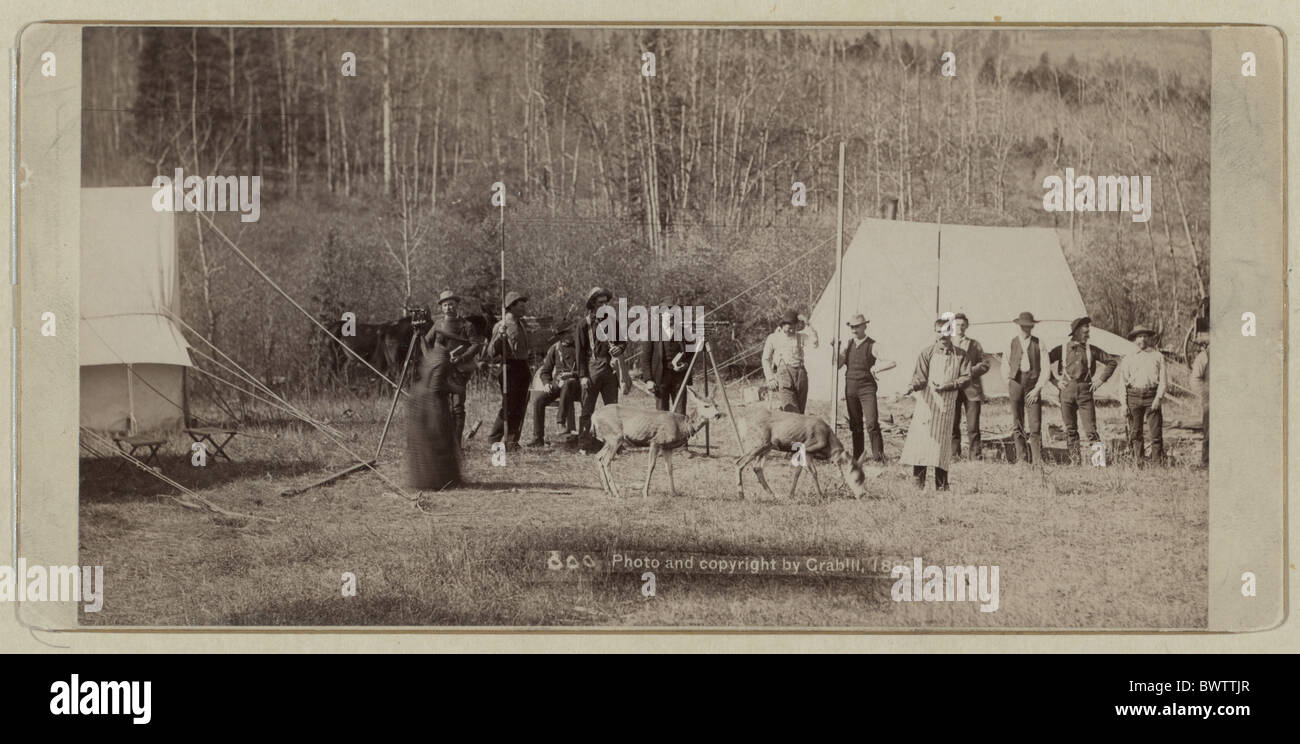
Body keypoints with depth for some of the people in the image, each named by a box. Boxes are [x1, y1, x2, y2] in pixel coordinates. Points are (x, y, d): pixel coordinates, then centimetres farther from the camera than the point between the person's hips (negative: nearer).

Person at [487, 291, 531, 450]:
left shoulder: (521, 323, 16)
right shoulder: (502, 325, -8)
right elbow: (492, 351, -14)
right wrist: (499, 336, -30)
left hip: (522, 368, 8)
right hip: (509, 368, -8)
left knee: (520, 407, 7)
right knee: (508, 407, -8)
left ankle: (512, 440, 13)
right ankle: (495, 439, 1)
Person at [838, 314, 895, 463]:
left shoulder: (873, 346, -4)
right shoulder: (847, 344, 9)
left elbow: (893, 362, -11)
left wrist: (878, 367, -23)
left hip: (867, 388, -4)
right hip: (850, 388, 4)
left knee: (872, 423, -12)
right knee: (855, 424, 9)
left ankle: (878, 457, -8)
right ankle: (857, 456, 17)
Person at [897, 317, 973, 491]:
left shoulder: (960, 356, 8)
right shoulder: (927, 353, 3)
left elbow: (966, 378, 3)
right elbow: (920, 377, -6)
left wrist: (947, 386, -10)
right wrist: (912, 387, -27)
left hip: (947, 406, 1)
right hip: (926, 403, -1)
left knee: (942, 442, 2)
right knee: (921, 438, -8)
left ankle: (941, 486, 7)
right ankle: (918, 482, -4)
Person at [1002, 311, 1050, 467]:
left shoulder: (1039, 344, 5)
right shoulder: (1011, 343, 9)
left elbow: (1046, 368, 3)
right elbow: (1005, 366, 15)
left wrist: (1037, 388, -6)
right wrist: (1008, 387, 7)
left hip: (1033, 385, -1)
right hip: (1015, 383, 1)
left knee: (1035, 424, -8)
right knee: (1017, 425, 0)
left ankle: (1037, 459, -8)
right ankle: (1020, 458, 4)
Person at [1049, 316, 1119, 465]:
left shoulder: (1091, 350, 9)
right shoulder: (1062, 349, 5)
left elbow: (1112, 362, 16)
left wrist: (1101, 379, 7)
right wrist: (1055, 380, 3)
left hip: (1085, 391, 0)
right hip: (1067, 391, 0)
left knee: (1091, 428, -7)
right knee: (1070, 430, 2)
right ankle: (1075, 460, 7)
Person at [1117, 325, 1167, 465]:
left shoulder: (1157, 356, 11)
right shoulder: (1128, 359, 14)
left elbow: (1163, 380, 6)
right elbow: (1122, 382, 10)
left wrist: (1158, 398, -7)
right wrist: (1123, 403, 1)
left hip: (1152, 396, -1)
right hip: (1134, 396, 1)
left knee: (1155, 431, -7)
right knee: (1135, 432, 1)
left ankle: (1157, 461, -5)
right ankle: (1137, 461, 5)